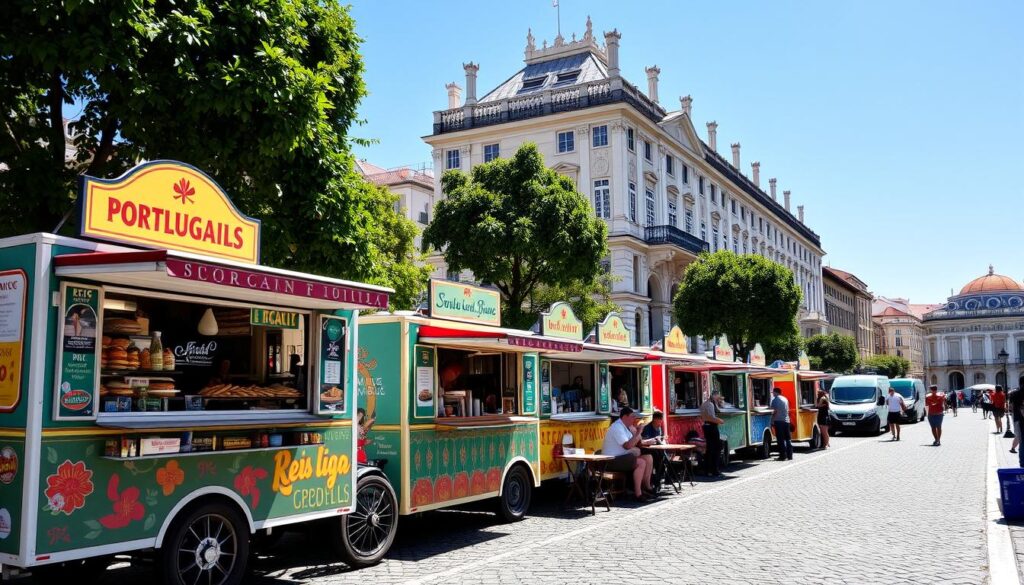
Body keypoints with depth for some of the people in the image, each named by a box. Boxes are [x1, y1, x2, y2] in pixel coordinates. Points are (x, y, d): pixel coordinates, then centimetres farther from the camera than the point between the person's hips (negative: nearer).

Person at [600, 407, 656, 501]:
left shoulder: (626, 427, 13)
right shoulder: (617, 427, -18)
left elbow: (635, 443, 17)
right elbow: (627, 446, -28)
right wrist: (638, 433, -22)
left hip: (623, 456, 10)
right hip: (613, 460, -10)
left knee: (648, 458, 5)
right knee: (641, 462, -26)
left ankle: (647, 487, 13)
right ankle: (637, 493, -22)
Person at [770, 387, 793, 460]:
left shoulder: (775, 400, -8)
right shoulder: (785, 399, 15)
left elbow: (775, 411, -14)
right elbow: (787, 411, 18)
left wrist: (772, 421, -11)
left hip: (779, 421, -7)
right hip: (786, 421, 7)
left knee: (781, 439, -5)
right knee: (788, 439, 10)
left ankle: (783, 456, -6)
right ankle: (789, 456, 11)